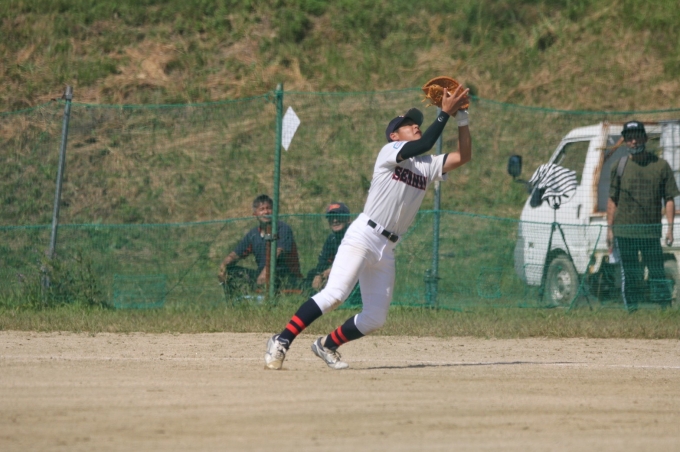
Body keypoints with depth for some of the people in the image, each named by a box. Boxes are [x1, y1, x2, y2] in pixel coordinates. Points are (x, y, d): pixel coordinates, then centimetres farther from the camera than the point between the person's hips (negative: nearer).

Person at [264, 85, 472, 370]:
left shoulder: (428, 167, 16)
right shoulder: (389, 152, -1)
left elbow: (464, 156, 8)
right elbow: (423, 145, -18)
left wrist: (462, 117, 1)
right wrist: (446, 112, -15)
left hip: (387, 250, 7)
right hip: (363, 236, -7)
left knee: (375, 318, 4)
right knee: (335, 294, -24)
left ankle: (327, 345, 23)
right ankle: (282, 341, -18)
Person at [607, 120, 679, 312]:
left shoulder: (660, 165, 5)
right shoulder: (619, 166, 8)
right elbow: (612, 200, 10)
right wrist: (610, 229, 4)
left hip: (651, 231, -1)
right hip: (624, 231, 1)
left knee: (657, 274, -2)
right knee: (629, 276, 4)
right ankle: (631, 310, 10)